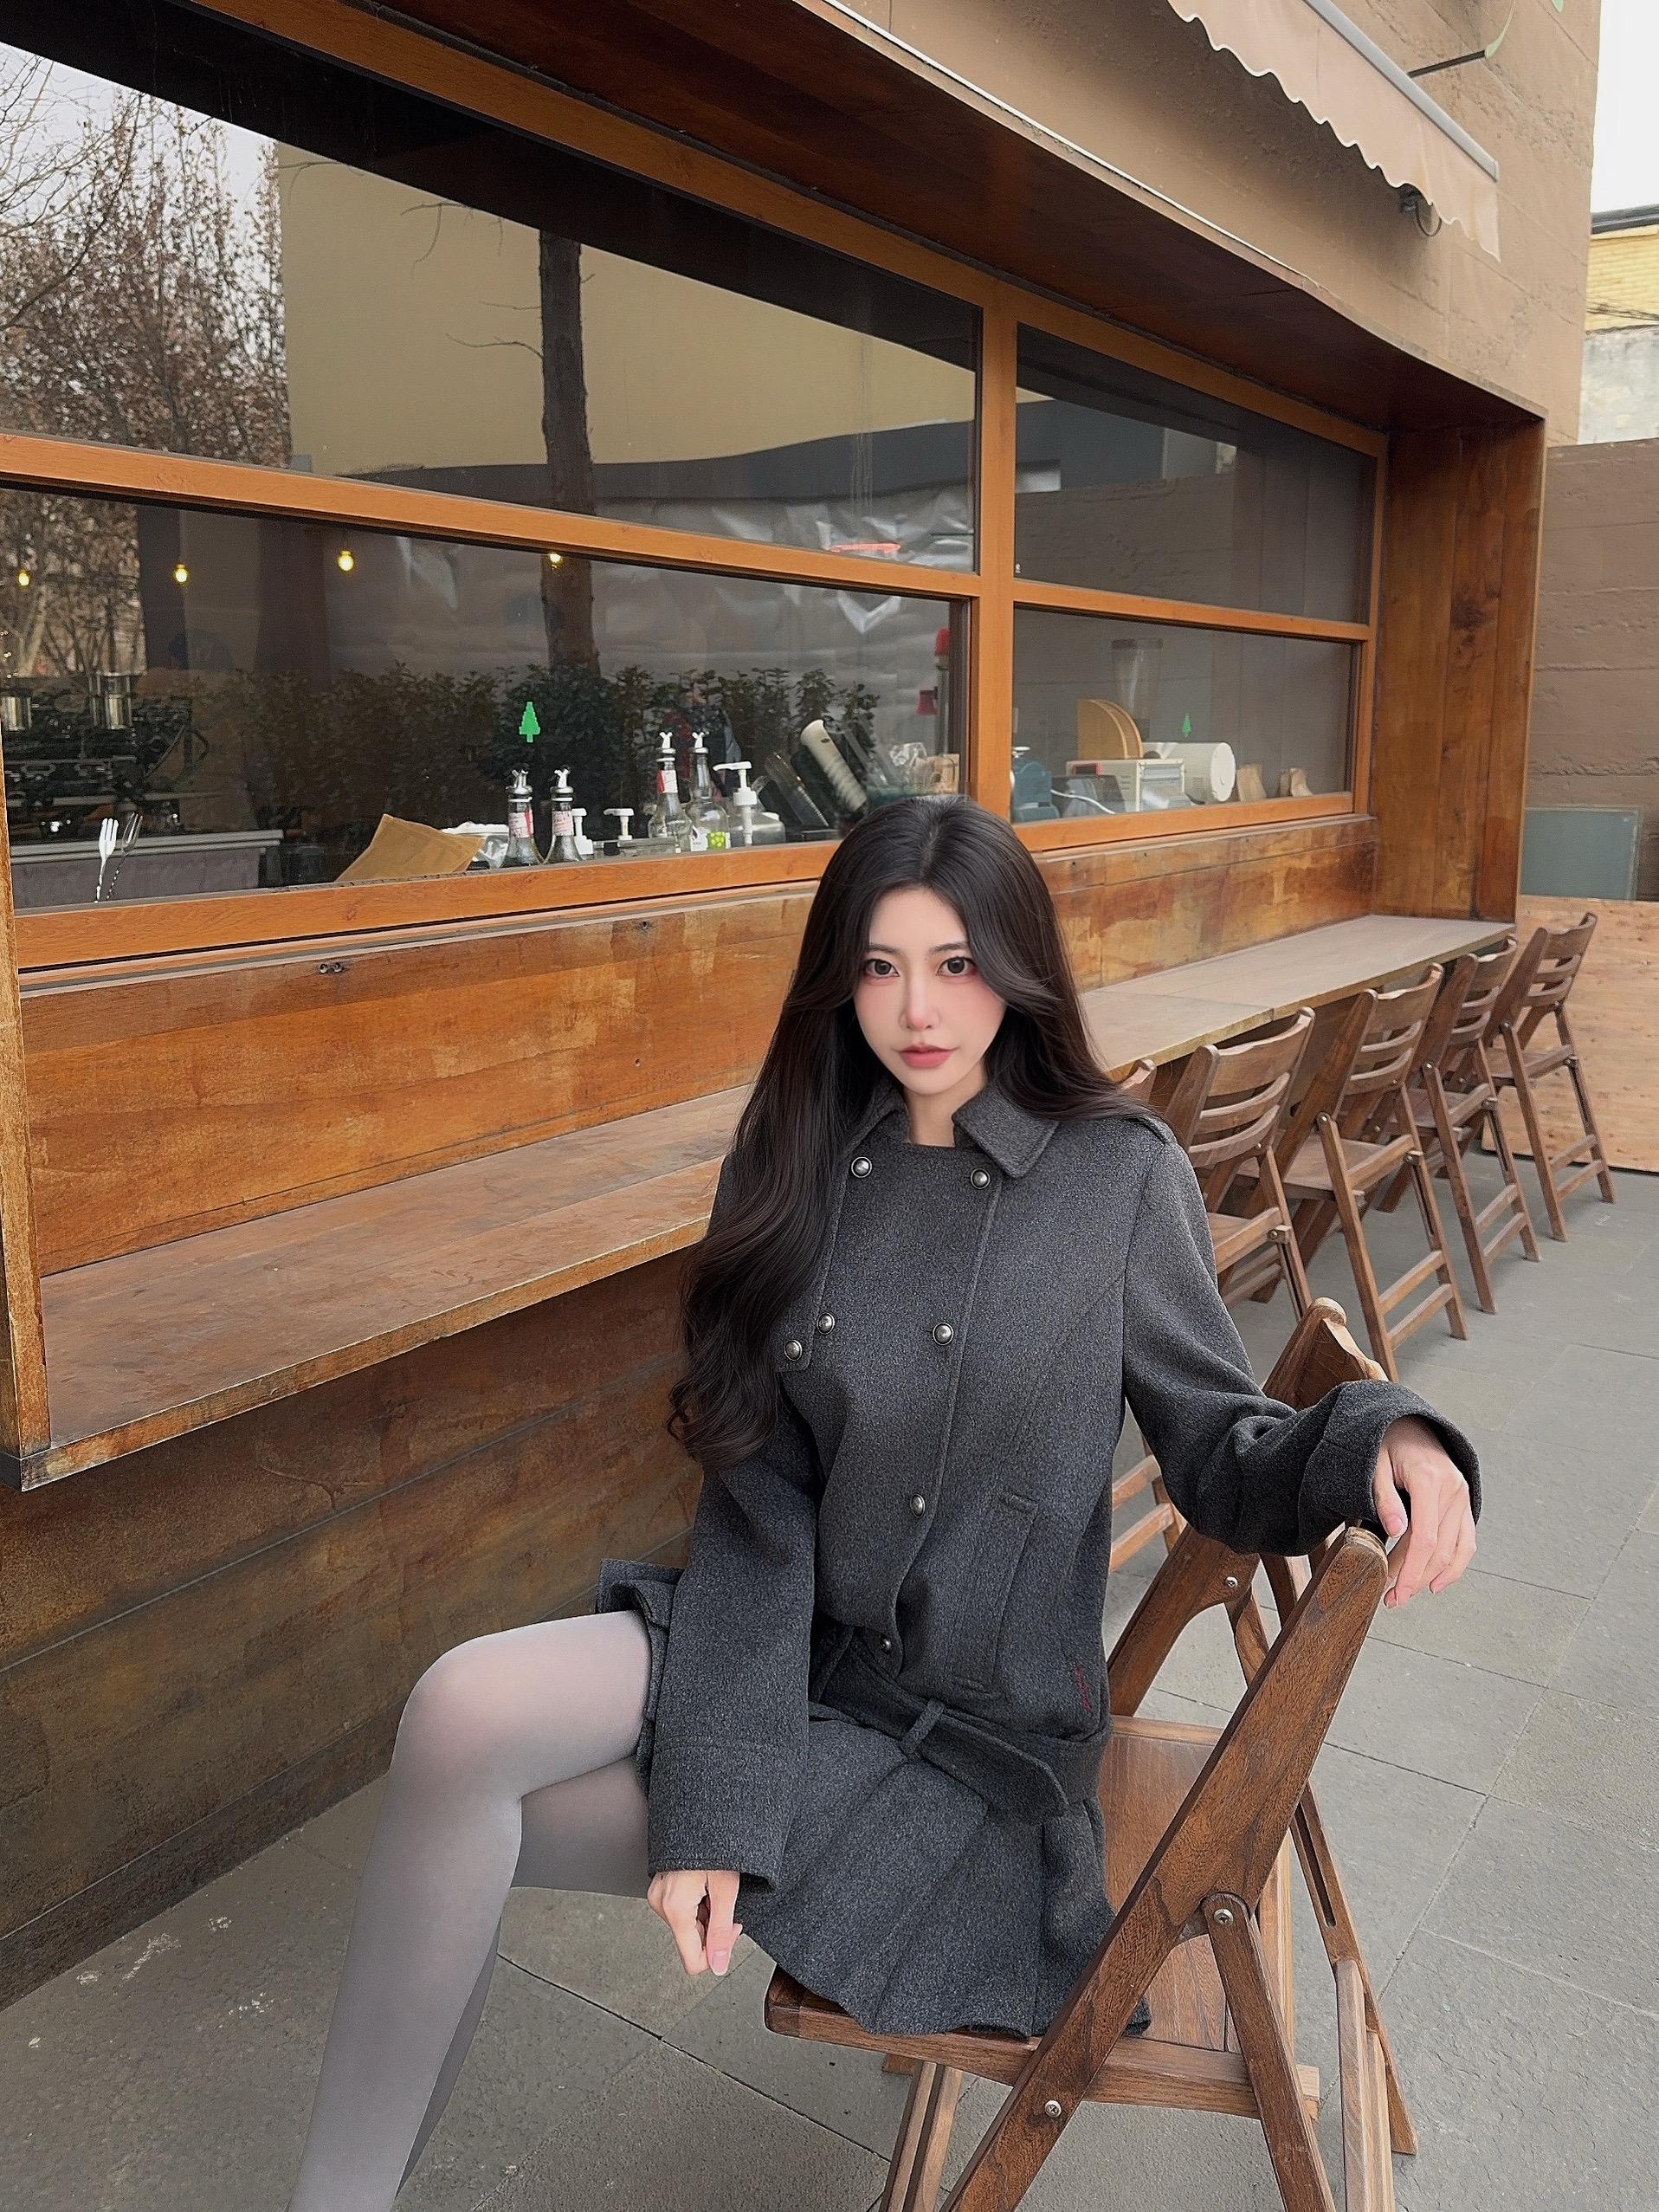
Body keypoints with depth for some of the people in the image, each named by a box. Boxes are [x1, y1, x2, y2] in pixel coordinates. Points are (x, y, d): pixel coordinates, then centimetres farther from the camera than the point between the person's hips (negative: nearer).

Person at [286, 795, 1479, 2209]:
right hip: (777, 1649, 3)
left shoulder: (1118, 1175, -9)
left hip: (967, 1731, -3)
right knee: (461, 1716, -23)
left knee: (463, 1834, -15)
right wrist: (713, 1800, -17)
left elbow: (1225, 1458, -3)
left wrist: (1387, 1438, -26)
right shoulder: (791, 1165, -2)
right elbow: (757, 1505, -8)